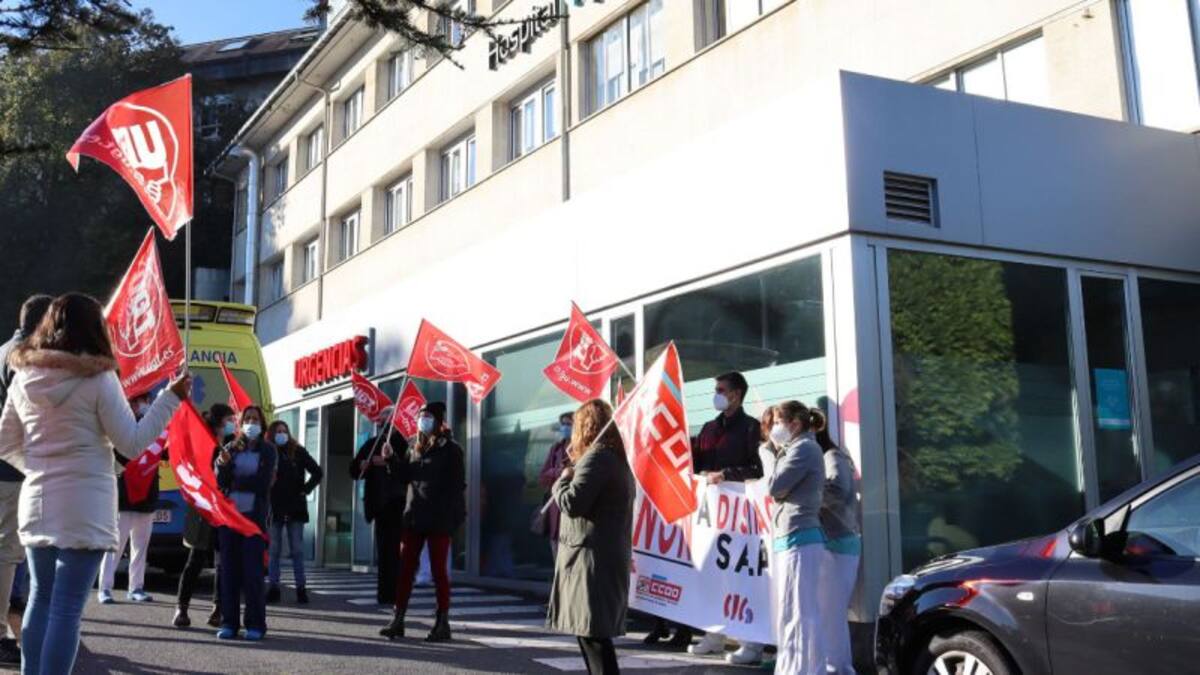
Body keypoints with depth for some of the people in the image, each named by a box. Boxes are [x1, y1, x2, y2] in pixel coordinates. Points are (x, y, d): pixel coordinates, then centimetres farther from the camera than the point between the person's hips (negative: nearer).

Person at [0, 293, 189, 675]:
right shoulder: (98, 378, -10)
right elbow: (131, 444, -6)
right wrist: (172, 398, -1)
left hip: (37, 503, 6)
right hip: (83, 507, -6)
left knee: (41, 598, 16)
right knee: (67, 607, -4)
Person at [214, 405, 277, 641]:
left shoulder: (267, 450, 7)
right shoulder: (230, 448, 12)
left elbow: (263, 483, -4)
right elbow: (220, 482, 2)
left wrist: (235, 482, -2)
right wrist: (223, 465, -16)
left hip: (254, 515, -2)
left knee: (252, 570, -6)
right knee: (228, 569, 1)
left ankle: (255, 624, -1)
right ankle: (228, 622, 6)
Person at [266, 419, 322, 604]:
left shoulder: (298, 452, 3)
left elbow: (317, 473, 6)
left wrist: (306, 489, 0)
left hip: (295, 508, 0)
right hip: (274, 508, 0)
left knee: (297, 550, 3)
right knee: (274, 550, 5)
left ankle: (301, 588, 6)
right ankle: (273, 587, 10)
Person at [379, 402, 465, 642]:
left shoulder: (450, 450, -4)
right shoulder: (416, 449, 15)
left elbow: (457, 486, -9)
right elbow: (404, 477, 19)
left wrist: (454, 517, -17)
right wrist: (391, 460, 5)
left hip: (439, 520, -6)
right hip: (414, 518, 6)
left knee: (439, 570, 1)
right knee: (405, 569, 4)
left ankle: (443, 623, 8)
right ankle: (397, 620, 10)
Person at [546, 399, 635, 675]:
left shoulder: (596, 457, -14)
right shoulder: (617, 458, 16)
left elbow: (572, 503, -20)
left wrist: (563, 479, -1)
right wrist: (572, 474, 12)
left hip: (592, 557, -10)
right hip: (607, 555, 10)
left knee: (592, 630, -9)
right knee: (594, 629, 15)